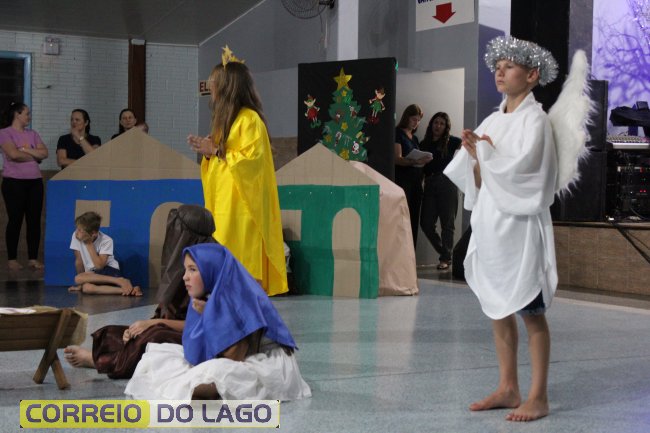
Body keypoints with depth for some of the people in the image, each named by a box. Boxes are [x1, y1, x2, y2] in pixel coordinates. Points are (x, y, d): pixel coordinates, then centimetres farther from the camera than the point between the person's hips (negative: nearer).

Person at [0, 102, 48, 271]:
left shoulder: (32, 134, 15)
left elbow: (44, 153, 3)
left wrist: (25, 150, -8)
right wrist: (34, 157, -3)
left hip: (35, 182, 5)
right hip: (14, 182, -5)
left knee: (34, 220, 3)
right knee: (15, 220, -2)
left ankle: (33, 258, 9)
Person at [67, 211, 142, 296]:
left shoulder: (106, 241, -16)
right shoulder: (76, 236, -7)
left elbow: (99, 265, -23)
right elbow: (79, 261, -1)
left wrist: (89, 244, -21)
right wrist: (80, 284, -1)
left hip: (110, 272, -4)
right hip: (91, 276, 4)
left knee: (78, 279, -33)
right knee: (86, 287, -35)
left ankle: (119, 281, -29)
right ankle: (127, 290, -36)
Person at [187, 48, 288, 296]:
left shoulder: (249, 119, -10)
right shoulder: (227, 119, 19)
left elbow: (250, 159, -19)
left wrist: (215, 151, -12)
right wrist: (207, 152, 6)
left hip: (241, 204, -9)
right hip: (224, 204, 9)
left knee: (243, 260, -11)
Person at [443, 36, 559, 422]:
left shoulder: (535, 120, -7)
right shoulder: (493, 120, 13)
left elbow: (519, 169, -20)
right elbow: (479, 182, 12)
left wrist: (483, 151, -8)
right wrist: (475, 155, -7)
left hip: (519, 226, -7)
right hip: (490, 225, 7)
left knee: (530, 312, -2)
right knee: (498, 310, 10)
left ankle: (539, 397, 4)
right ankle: (508, 388, 20)